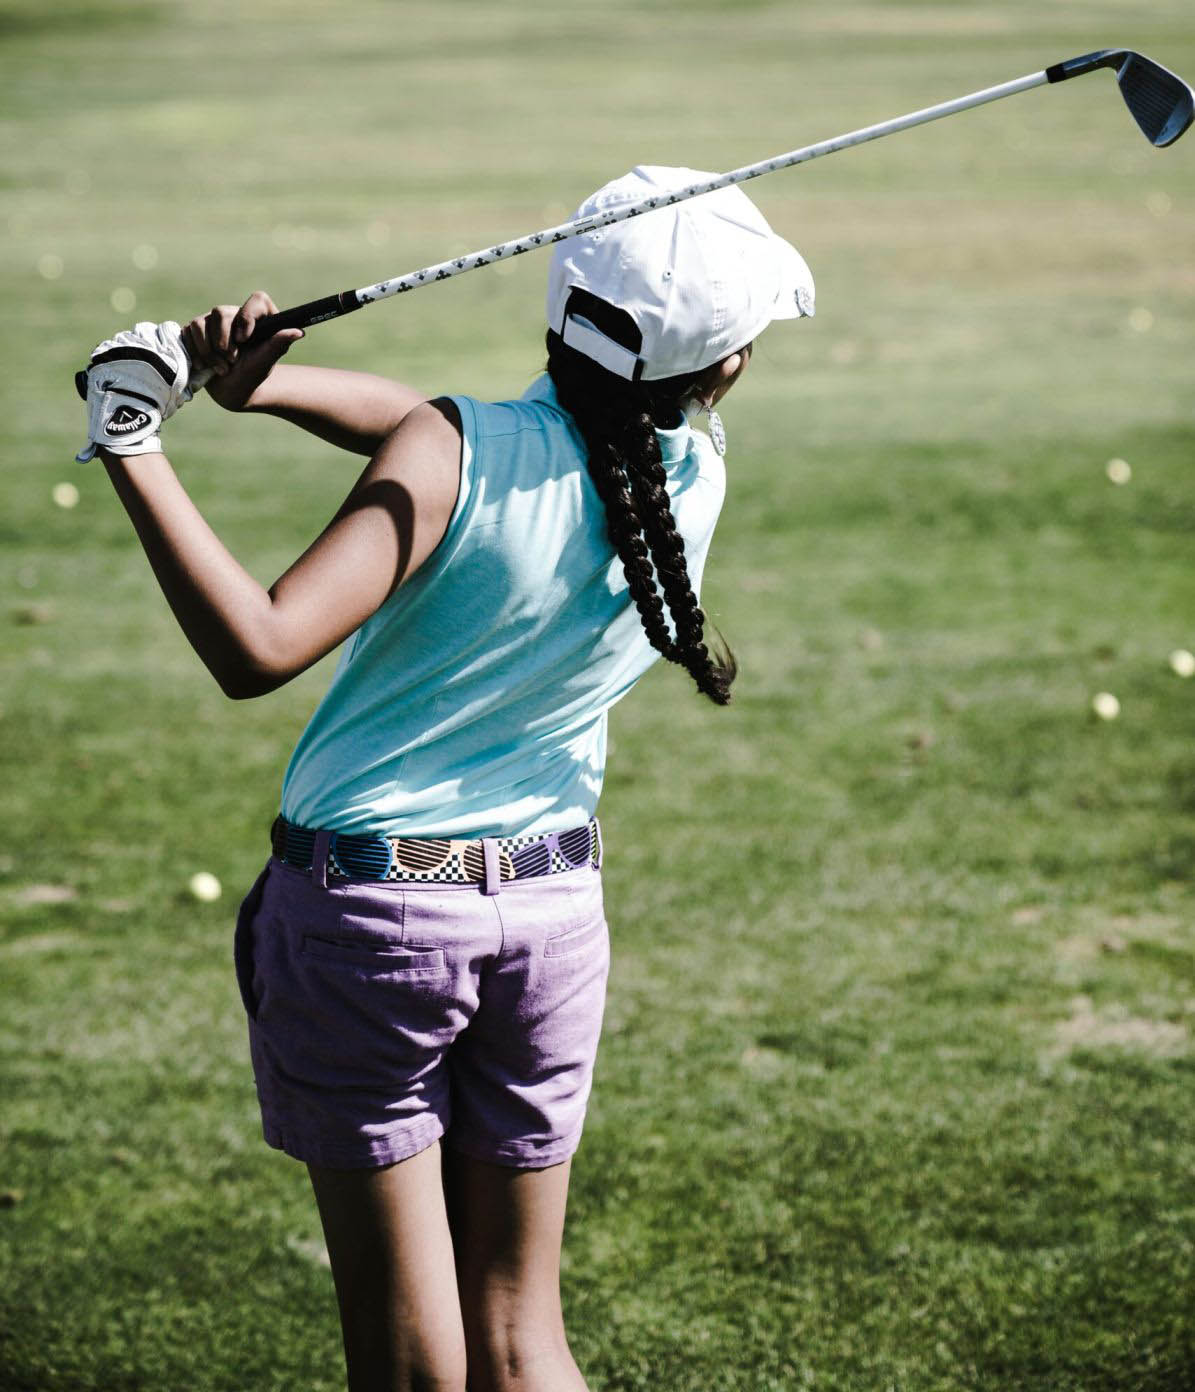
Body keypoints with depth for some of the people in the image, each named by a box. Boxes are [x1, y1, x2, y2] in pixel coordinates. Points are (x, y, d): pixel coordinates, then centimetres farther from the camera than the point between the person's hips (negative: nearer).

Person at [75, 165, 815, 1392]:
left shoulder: (457, 458, -18)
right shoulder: (694, 484, -2)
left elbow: (258, 651, -27)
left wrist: (133, 448, -21)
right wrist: (270, 382, -8)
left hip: (366, 914, -4)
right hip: (551, 909, 4)